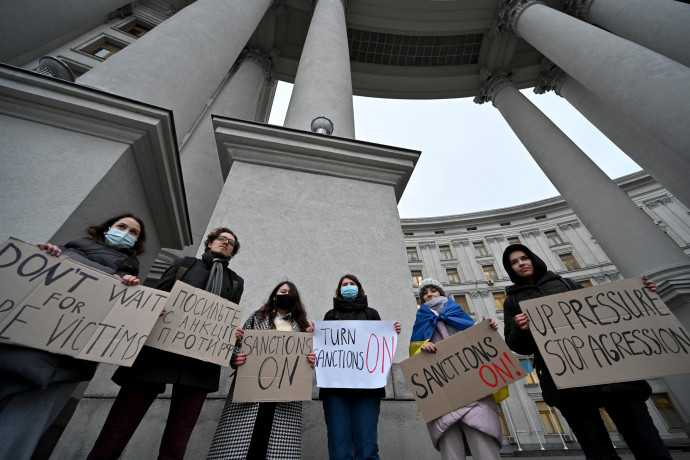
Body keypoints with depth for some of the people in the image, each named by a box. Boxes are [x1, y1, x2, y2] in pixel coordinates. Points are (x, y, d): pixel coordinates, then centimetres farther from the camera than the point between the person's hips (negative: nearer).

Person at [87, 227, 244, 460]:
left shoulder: (236, 281, 15)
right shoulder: (184, 264, 14)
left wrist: (233, 334, -8)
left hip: (201, 362, 1)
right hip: (158, 350, 0)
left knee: (177, 439, 7)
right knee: (118, 427, 2)